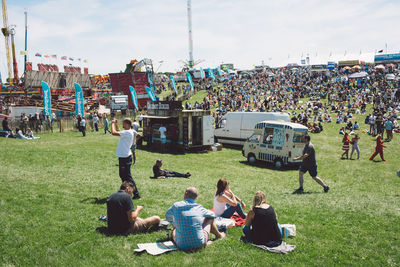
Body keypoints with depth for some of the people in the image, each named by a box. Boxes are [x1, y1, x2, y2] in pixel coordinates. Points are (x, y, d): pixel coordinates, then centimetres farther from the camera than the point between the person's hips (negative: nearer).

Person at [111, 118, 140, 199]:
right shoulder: (128, 132, 10)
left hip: (125, 157, -10)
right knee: (122, 175, 19)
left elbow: (113, 133, -24)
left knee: (128, 176, -5)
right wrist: (116, 124, 19)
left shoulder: (128, 132, -21)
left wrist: (112, 123, -9)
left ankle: (136, 194, 0)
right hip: (123, 157, 10)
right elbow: (119, 132, 29)